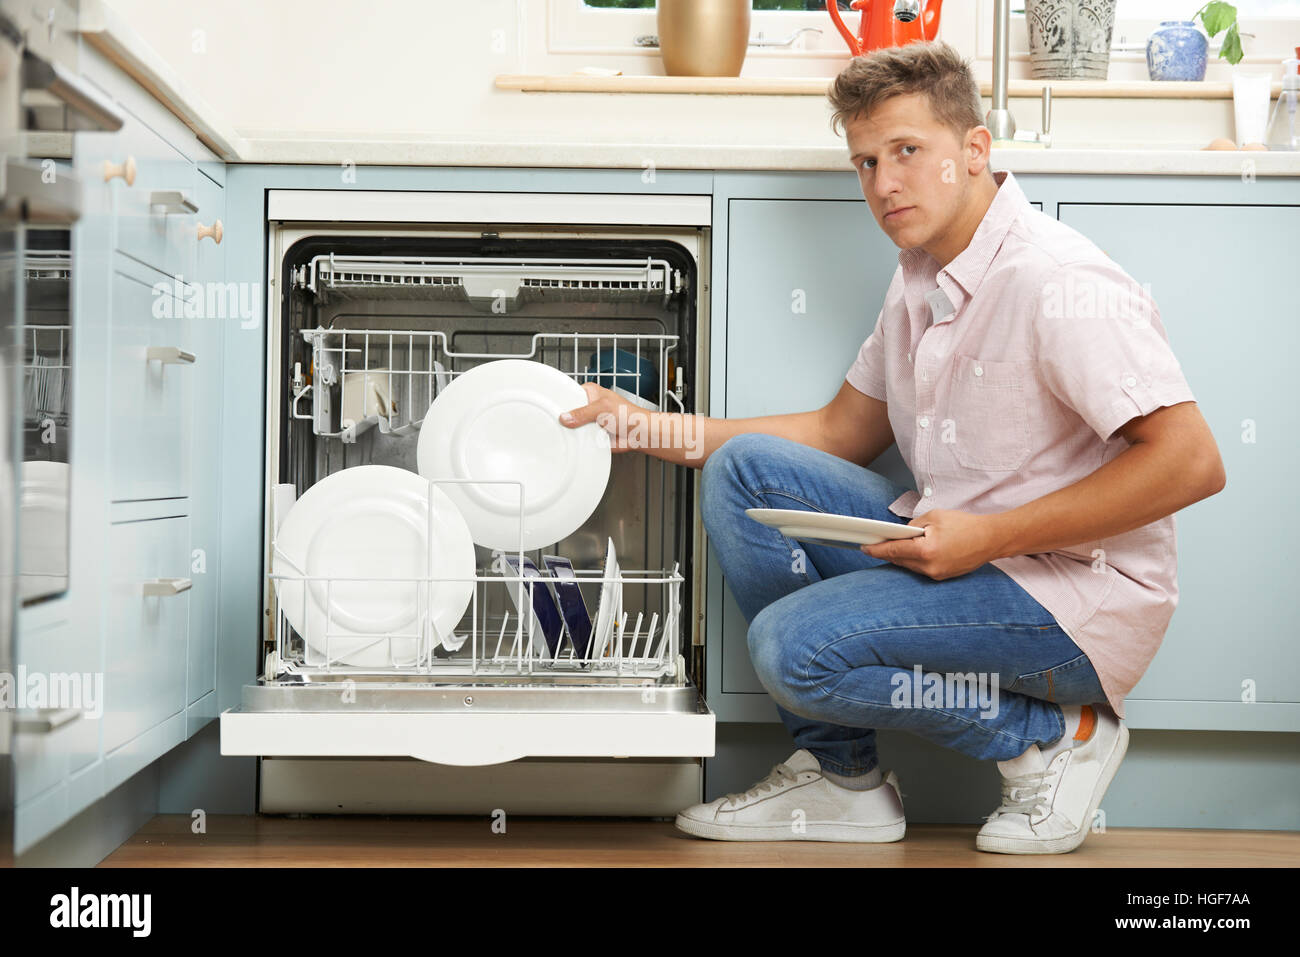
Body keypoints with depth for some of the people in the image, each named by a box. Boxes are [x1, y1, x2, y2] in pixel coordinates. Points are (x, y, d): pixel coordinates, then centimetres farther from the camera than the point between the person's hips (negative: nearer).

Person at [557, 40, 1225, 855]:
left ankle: (1048, 740, -2)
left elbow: (1191, 462, -23)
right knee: (745, 470, -3)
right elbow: (840, 434, 16)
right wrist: (647, 427, 9)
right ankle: (842, 777, 4)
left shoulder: (1055, 281, -17)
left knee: (796, 644, -24)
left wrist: (987, 536, -23)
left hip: (1073, 597, -9)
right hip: (961, 551, 9)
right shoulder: (922, 281, 10)